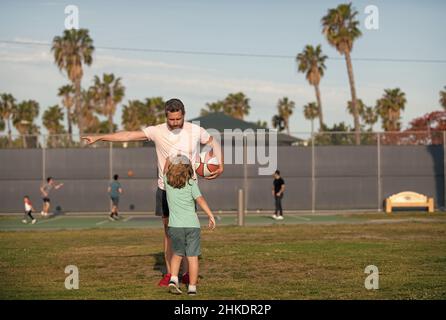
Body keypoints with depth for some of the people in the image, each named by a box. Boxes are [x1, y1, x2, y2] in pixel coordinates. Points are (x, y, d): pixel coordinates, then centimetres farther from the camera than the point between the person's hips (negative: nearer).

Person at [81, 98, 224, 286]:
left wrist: (220, 166, -3)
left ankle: (187, 273, 10)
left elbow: (214, 144, 12)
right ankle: (169, 274, 10)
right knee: (168, 231, 5)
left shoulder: (196, 131, -4)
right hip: (165, 189, 1)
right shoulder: (157, 131, -5)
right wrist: (98, 138, -5)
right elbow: (127, 136, -4)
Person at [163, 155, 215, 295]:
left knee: (177, 254, 20)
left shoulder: (167, 182, 4)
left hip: (175, 225, 2)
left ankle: (173, 279, 3)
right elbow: (200, 200, -14)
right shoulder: (191, 184, -3)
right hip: (192, 225, -2)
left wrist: (172, 157, 38)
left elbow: (166, 166, 23)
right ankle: (192, 287, 7)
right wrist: (211, 216, -17)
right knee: (192, 257, 5)